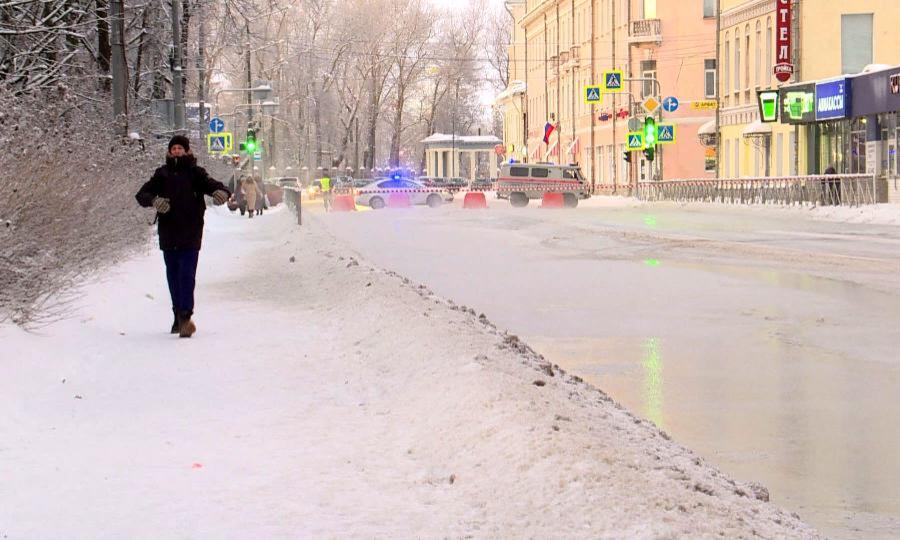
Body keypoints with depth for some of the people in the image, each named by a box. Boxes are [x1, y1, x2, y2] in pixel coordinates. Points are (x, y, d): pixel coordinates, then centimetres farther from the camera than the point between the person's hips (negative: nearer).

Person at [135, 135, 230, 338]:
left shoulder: (195, 172, 3)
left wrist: (222, 192, -30)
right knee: (173, 275, 10)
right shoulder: (162, 174, 8)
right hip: (168, 232, 3)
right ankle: (179, 316, 21)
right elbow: (142, 194, 3)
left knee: (187, 274, -12)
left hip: (190, 233, -3)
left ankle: (185, 316, -17)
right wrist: (154, 200, -20)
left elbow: (212, 185, -5)